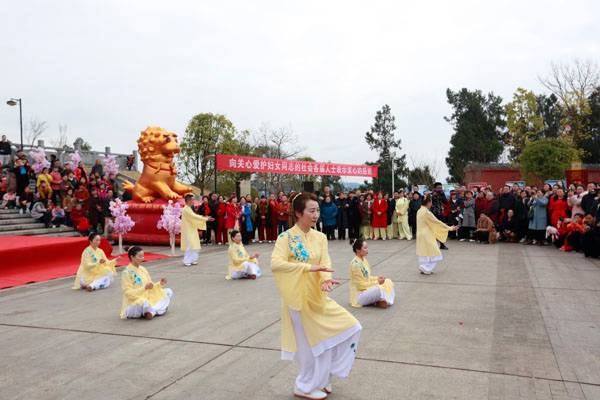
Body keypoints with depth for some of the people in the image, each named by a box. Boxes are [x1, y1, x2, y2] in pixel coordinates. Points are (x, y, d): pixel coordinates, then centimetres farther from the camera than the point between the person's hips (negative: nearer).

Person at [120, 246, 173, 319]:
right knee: (143, 303, -41)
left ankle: (153, 310, -12)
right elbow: (129, 293, -20)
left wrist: (159, 284, -8)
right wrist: (145, 288, -29)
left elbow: (150, 286, 11)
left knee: (168, 291, 2)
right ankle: (158, 308, -9)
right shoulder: (126, 273, -14)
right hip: (133, 304, -7)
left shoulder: (143, 269, 6)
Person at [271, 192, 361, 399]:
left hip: (318, 296, 7)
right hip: (299, 297, -7)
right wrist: (309, 267, -32)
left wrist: (326, 279, -29)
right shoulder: (286, 238, -14)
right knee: (314, 341, 3)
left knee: (350, 327, 8)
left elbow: (325, 263, -6)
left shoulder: (320, 237, 4)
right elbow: (275, 264, -28)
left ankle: (321, 377, 26)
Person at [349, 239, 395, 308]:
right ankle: (379, 302, -6)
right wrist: (377, 282, -17)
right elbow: (361, 285, -22)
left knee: (388, 282, 6)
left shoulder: (364, 260, 5)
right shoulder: (356, 264, -23)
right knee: (379, 289, -33)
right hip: (359, 295, -10)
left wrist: (377, 278, -3)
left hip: (366, 288, 10)